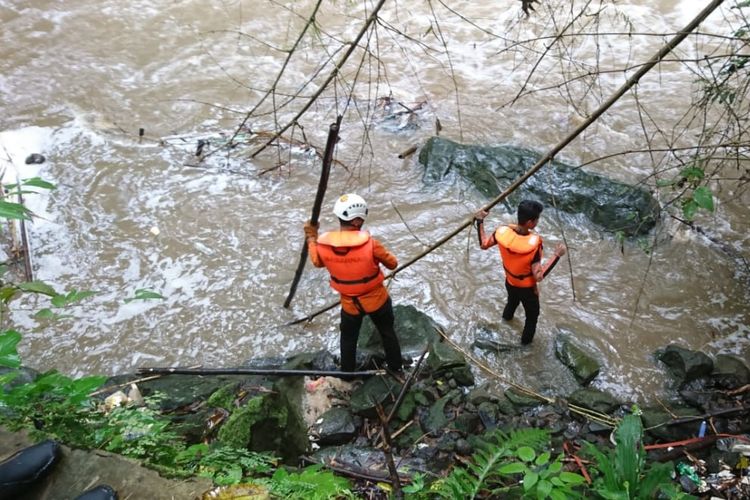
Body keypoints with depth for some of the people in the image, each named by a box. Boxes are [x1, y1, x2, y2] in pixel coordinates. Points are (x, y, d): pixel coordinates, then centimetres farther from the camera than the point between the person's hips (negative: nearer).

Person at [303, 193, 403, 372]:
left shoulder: (323, 244, -20)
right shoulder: (370, 244, -30)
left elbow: (317, 262, 4)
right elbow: (392, 264, -13)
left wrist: (311, 238, 16)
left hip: (349, 304, 2)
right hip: (377, 300, -2)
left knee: (348, 339, 26)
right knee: (388, 333, 25)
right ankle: (395, 368, 42)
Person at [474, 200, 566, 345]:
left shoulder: (502, 231, -26)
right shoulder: (533, 244, -39)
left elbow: (483, 245, -7)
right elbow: (539, 276, -34)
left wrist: (479, 221, 0)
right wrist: (557, 255, -29)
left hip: (509, 282, 5)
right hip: (527, 288, -5)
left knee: (512, 300, 40)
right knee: (532, 315, 26)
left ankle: (507, 316, 70)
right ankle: (526, 340, 48)